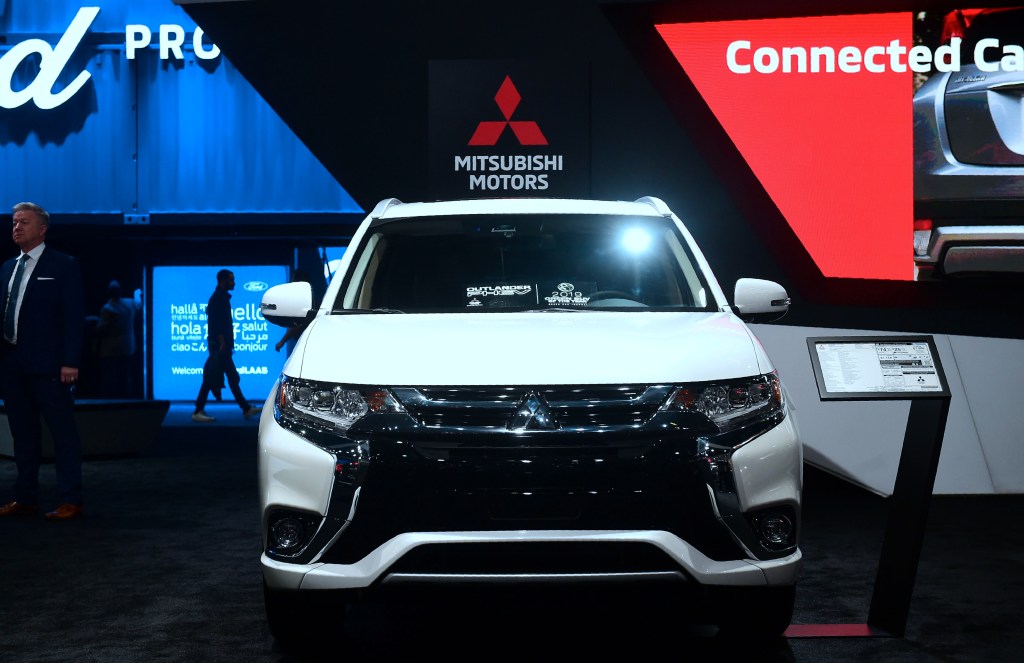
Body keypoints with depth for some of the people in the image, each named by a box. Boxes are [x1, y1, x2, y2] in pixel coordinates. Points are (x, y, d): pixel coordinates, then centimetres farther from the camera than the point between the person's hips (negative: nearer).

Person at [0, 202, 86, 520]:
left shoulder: (63, 265, -2)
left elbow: (73, 316, -7)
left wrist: (70, 361, -15)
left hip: (47, 364, -6)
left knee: (63, 432, -3)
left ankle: (70, 501, 0)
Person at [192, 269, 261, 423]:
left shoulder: (222, 297, 17)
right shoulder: (218, 298, -12)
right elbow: (215, 322, -21)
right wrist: (222, 342, -24)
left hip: (222, 345, 10)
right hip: (219, 345, -10)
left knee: (233, 378, 10)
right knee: (211, 379, -7)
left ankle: (246, 409, 13)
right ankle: (198, 412, -3)